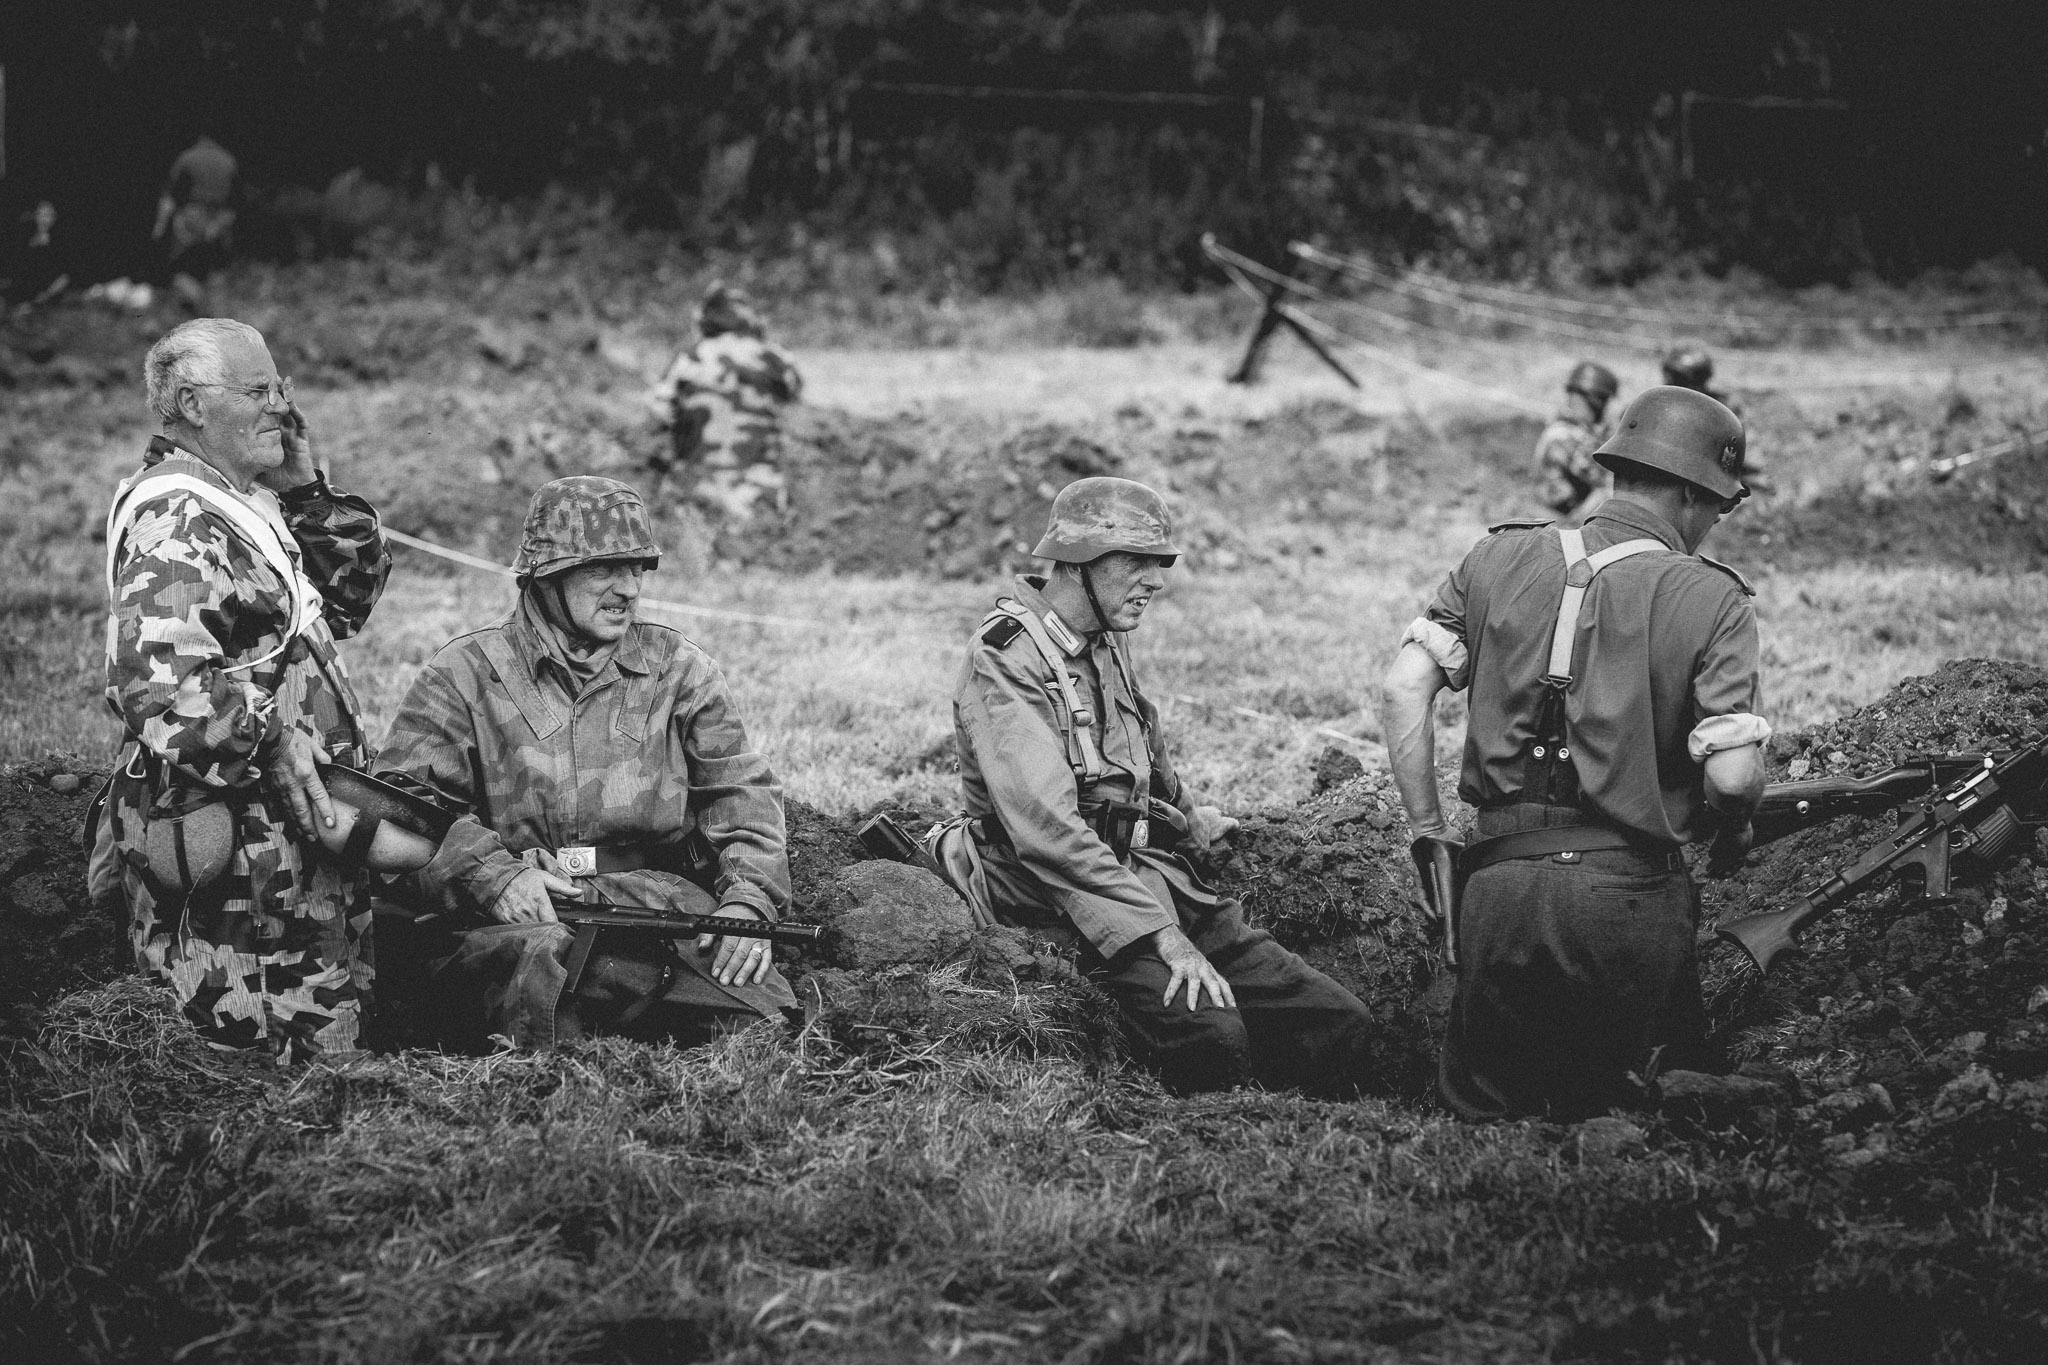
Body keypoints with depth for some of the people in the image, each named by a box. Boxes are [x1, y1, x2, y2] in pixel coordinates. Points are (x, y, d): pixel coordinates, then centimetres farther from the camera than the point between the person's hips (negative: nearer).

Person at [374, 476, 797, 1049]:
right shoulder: (464, 674, 8)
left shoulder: (678, 670, 17)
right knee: (537, 955, -39)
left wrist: (748, 900, -8)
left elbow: (742, 793, 12)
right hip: (516, 910, -2)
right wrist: (496, 874, -20)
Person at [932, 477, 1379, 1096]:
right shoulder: (1004, 660, -14)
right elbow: (1046, 828, -24)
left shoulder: (1108, 644, 14)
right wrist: (1161, 934, -27)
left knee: (1341, 1024, -8)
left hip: (1142, 875, 8)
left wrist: (1188, 818, 51)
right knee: (1210, 1034, -33)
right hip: (1064, 899, -8)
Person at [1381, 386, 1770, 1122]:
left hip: (1499, 887, 3)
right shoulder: (1712, 600, -3)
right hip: (1630, 896, -3)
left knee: (1474, 1116, 20)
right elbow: (1730, 777, -11)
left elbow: (1403, 691, 1)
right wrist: (1730, 831, 13)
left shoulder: (1499, 559, 8)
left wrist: (1428, 836, 9)